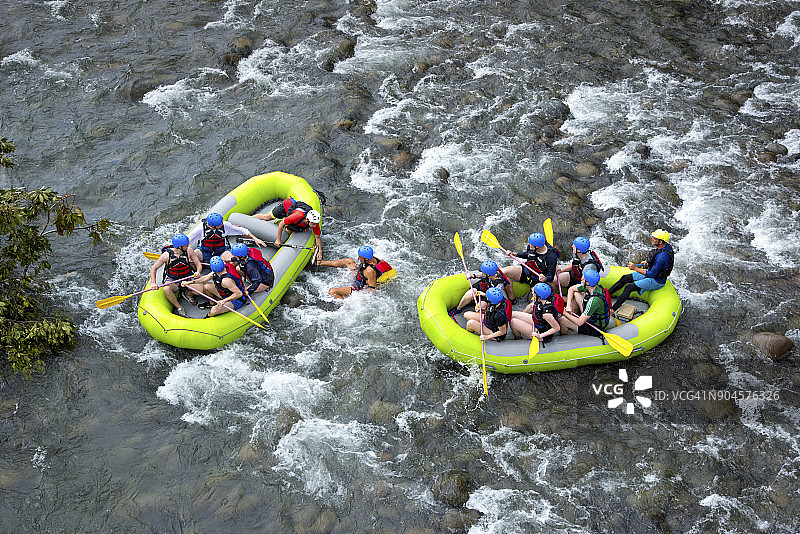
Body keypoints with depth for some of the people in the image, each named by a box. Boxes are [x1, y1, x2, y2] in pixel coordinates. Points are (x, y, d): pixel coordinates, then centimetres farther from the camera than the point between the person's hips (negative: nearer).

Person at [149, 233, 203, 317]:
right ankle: (178, 307, -15)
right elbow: (153, 268, -5)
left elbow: (198, 264, -3)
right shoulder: (166, 255, -14)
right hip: (172, 280, -2)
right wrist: (153, 283, -19)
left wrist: (198, 272, -26)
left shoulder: (189, 251, -9)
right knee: (166, 289, -36)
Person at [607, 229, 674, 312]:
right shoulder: (664, 245, -5)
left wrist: (635, 268, -26)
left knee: (629, 287, -19)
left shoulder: (662, 257, -34)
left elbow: (652, 274, -29)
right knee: (625, 278, 6)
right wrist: (647, 262, 12)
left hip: (656, 281, -10)